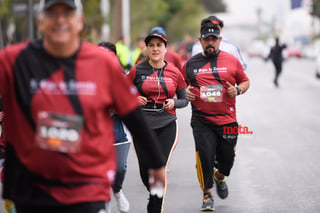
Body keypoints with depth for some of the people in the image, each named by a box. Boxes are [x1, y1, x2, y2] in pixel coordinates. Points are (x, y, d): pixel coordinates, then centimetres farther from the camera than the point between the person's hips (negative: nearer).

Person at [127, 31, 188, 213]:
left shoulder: (174, 73, 4)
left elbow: (184, 100, 13)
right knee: (145, 172, 8)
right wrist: (135, 100, -9)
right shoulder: (137, 71, 2)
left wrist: (174, 103, -8)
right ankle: (154, 195, 41)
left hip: (167, 125, -1)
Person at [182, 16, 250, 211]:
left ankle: (220, 177, 43)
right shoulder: (191, 64, 6)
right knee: (205, 157, -12)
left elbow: (245, 81, 14)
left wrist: (237, 90, -7)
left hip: (227, 120, 1)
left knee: (227, 159, 8)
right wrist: (186, 92, -3)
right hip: (201, 120, -1)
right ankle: (207, 195, 6)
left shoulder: (231, 61, 4)